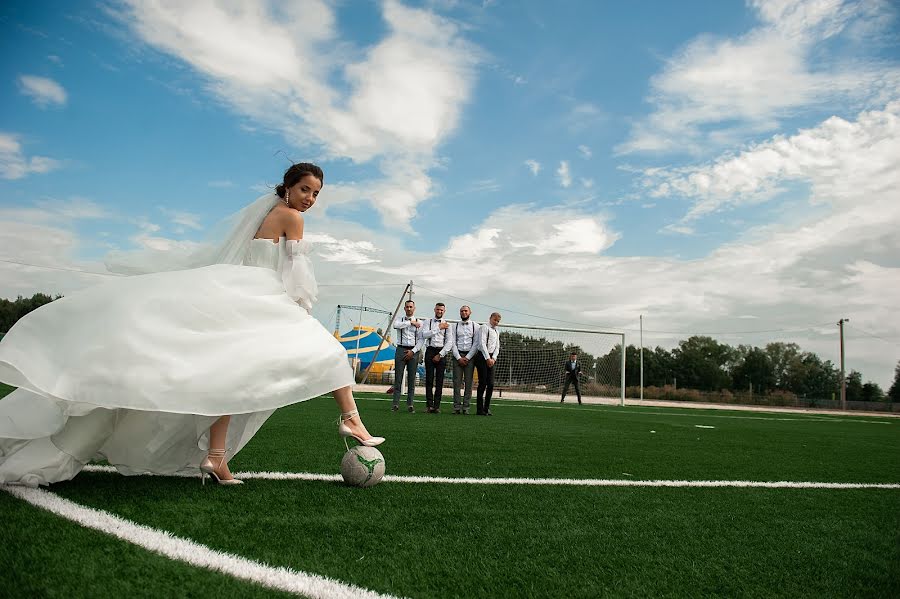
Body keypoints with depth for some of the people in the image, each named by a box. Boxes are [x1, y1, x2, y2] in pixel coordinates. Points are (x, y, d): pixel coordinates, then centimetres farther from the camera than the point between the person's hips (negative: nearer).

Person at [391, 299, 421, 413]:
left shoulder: (419, 322, 8)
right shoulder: (399, 319, 9)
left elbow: (421, 340, 2)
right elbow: (396, 325, -17)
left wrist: (413, 351, -9)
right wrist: (411, 322, -12)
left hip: (413, 351, 1)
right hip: (401, 349, 0)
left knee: (412, 379, 2)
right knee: (398, 378, -2)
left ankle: (410, 405, 7)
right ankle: (395, 404, 1)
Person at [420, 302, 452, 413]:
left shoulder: (447, 325, 7)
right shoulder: (428, 322, 9)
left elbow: (449, 342, 1)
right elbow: (424, 335, -8)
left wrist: (440, 354, -8)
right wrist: (439, 328, -11)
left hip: (442, 352, 0)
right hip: (430, 351, 0)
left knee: (439, 380, -1)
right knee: (429, 379, -1)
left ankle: (437, 406, 1)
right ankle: (429, 405, 1)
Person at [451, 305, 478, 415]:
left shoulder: (475, 326, 7)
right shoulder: (455, 326, 10)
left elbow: (476, 344, 0)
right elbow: (452, 343, 4)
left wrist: (467, 357, -8)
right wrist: (459, 358, -7)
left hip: (470, 356, -1)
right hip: (457, 355, 1)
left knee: (469, 382, -1)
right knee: (457, 382, -3)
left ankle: (466, 407, 2)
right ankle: (457, 407, -1)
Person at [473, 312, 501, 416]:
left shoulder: (497, 332, 19)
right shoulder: (484, 327, -4)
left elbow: (497, 347, 16)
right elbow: (482, 343, -13)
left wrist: (493, 358, -2)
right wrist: (488, 358, -17)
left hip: (491, 359, 7)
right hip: (482, 357, -7)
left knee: (491, 384, 3)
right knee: (482, 383, -6)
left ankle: (486, 408, 11)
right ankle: (480, 410, -1)